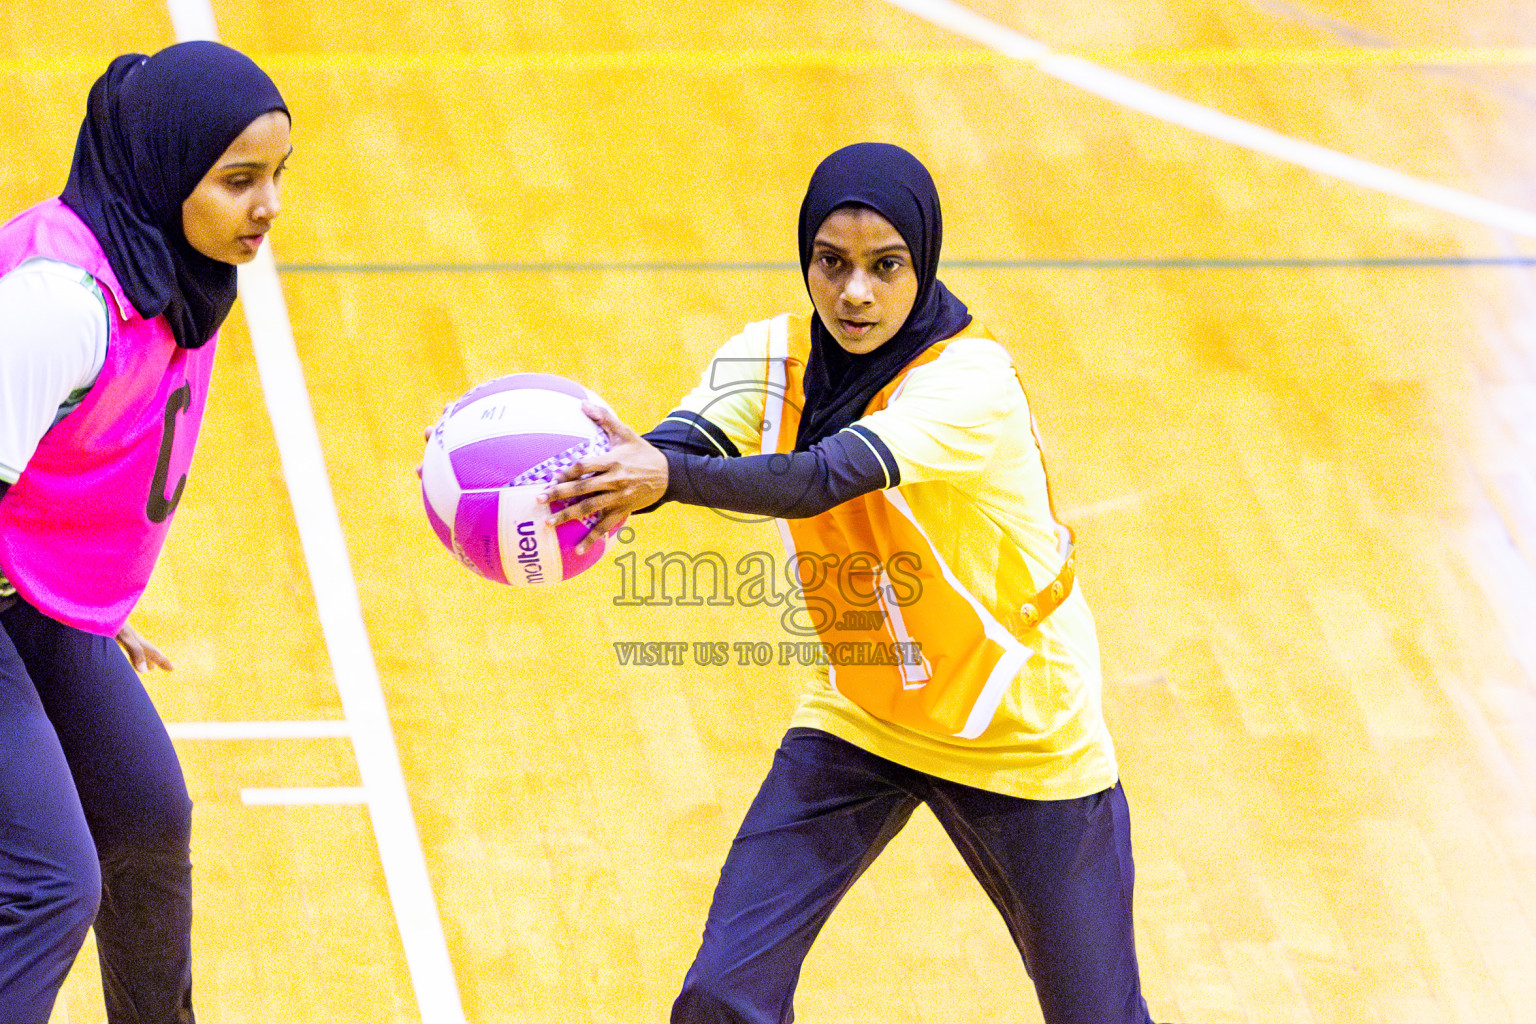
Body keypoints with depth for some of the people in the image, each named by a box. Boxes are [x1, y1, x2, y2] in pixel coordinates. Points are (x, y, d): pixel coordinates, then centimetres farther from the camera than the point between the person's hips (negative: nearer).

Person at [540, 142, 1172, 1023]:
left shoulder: (971, 381, -28)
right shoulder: (776, 357, -11)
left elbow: (821, 480, -43)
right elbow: (675, 451, -28)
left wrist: (669, 475, -60)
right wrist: (589, 471, -50)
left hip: (1020, 741, -4)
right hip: (858, 719, 4)